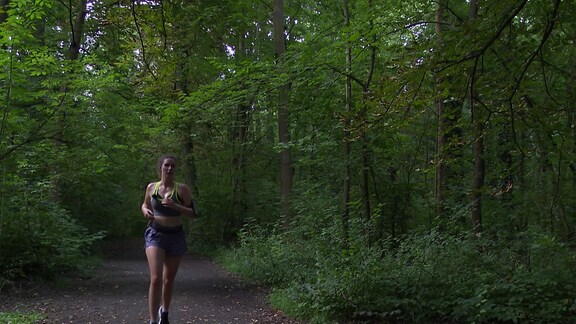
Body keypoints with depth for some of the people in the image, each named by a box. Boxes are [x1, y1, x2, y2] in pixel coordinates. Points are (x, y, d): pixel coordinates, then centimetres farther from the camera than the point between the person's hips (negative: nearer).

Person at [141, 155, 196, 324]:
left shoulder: (182, 189, -6)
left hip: (175, 236, 1)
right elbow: (145, 204, 18)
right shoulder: (151, 187, 1)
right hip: (155, 234, 0)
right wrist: (145, 210, -5)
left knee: (169, 279, 14)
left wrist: (175, 206, -22)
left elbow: (192, 213, -7)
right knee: (155, 278, -17)